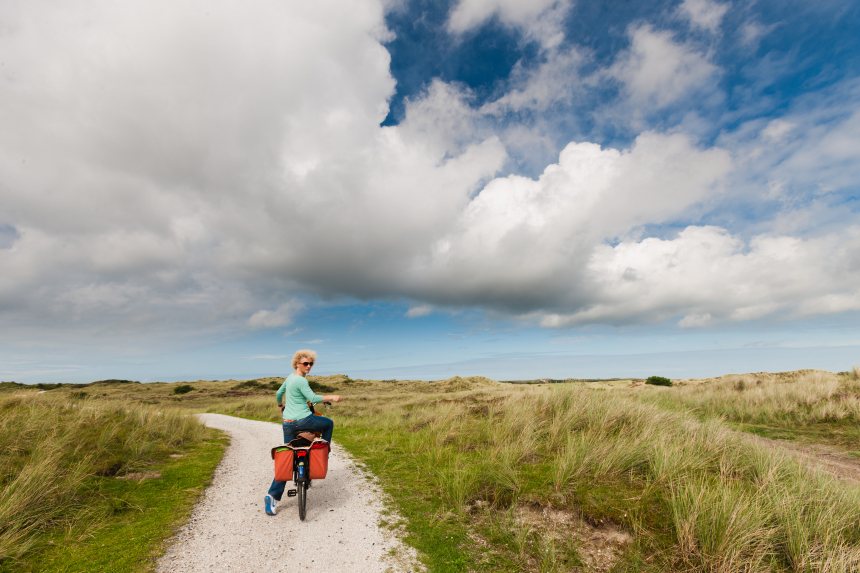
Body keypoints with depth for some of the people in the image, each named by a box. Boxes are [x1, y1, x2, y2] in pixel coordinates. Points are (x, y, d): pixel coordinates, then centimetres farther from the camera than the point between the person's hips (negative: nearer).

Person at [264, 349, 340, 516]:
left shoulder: (289, 377, 13)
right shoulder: (300, 380, -15)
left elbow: (278, 394, 28)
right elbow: (313, 398, -21)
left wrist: (281, 406, 46)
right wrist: (331, 397, -13)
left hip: (288, 423, 8)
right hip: (303, 420, -8)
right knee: (329, 423, 16)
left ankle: (273, 496, 11)